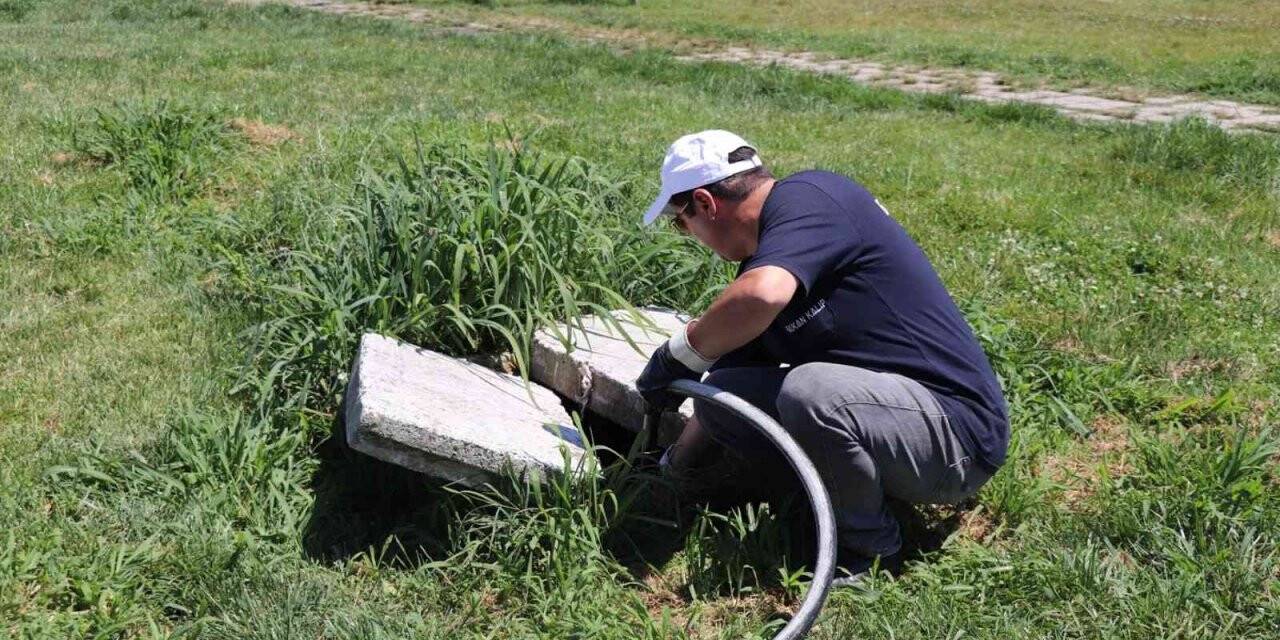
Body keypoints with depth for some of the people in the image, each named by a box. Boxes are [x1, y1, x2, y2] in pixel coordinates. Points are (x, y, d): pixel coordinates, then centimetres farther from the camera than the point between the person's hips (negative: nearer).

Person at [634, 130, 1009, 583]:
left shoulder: (806, 198, -15)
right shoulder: (766, 255, 12)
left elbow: (763, 295, -38)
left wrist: (679, 353, -20)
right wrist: (670, 469, 26)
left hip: (960, 431, -8)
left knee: (807, 390, -34)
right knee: (721, 391, -1)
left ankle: (870, 550, -8)